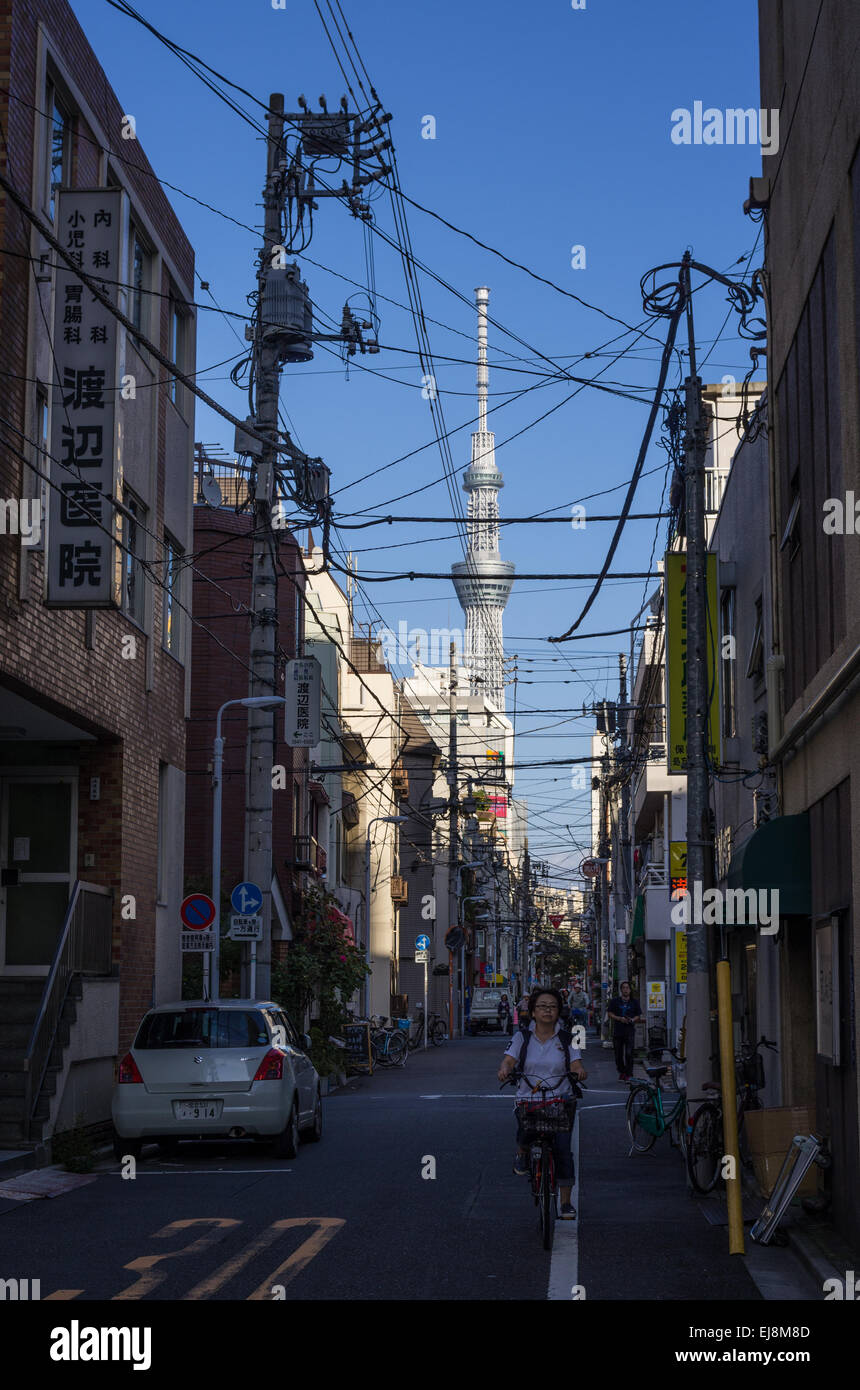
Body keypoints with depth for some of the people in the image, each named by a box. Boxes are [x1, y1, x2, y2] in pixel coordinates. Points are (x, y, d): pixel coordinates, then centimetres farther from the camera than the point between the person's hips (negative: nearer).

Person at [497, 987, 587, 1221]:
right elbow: (509, 1059, -6)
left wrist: (579, 1071, -28)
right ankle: (522, 1156, 9)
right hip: (528, 1100, 0)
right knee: (524, 1132, -29)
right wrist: (505, 1069, -29)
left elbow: (576, 1066, -4)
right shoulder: (523, 1037, 6)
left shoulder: (566, 1039, 6)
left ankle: (566, 1202, 4)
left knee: (562, 1149, -10)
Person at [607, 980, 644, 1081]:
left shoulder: (635, 1002, 8)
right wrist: (619, 1019, -9)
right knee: (618, 1054, 5)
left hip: (630, 1031, -1)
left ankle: (629, 1074, -5)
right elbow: (609, 1014, 6)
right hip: (617, 1030, 1)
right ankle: (621, 1072, 21)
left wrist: (632, 1020, -9)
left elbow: (638, 1016, 12)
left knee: (629, 1053, -11)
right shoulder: (615, 1001, 7)